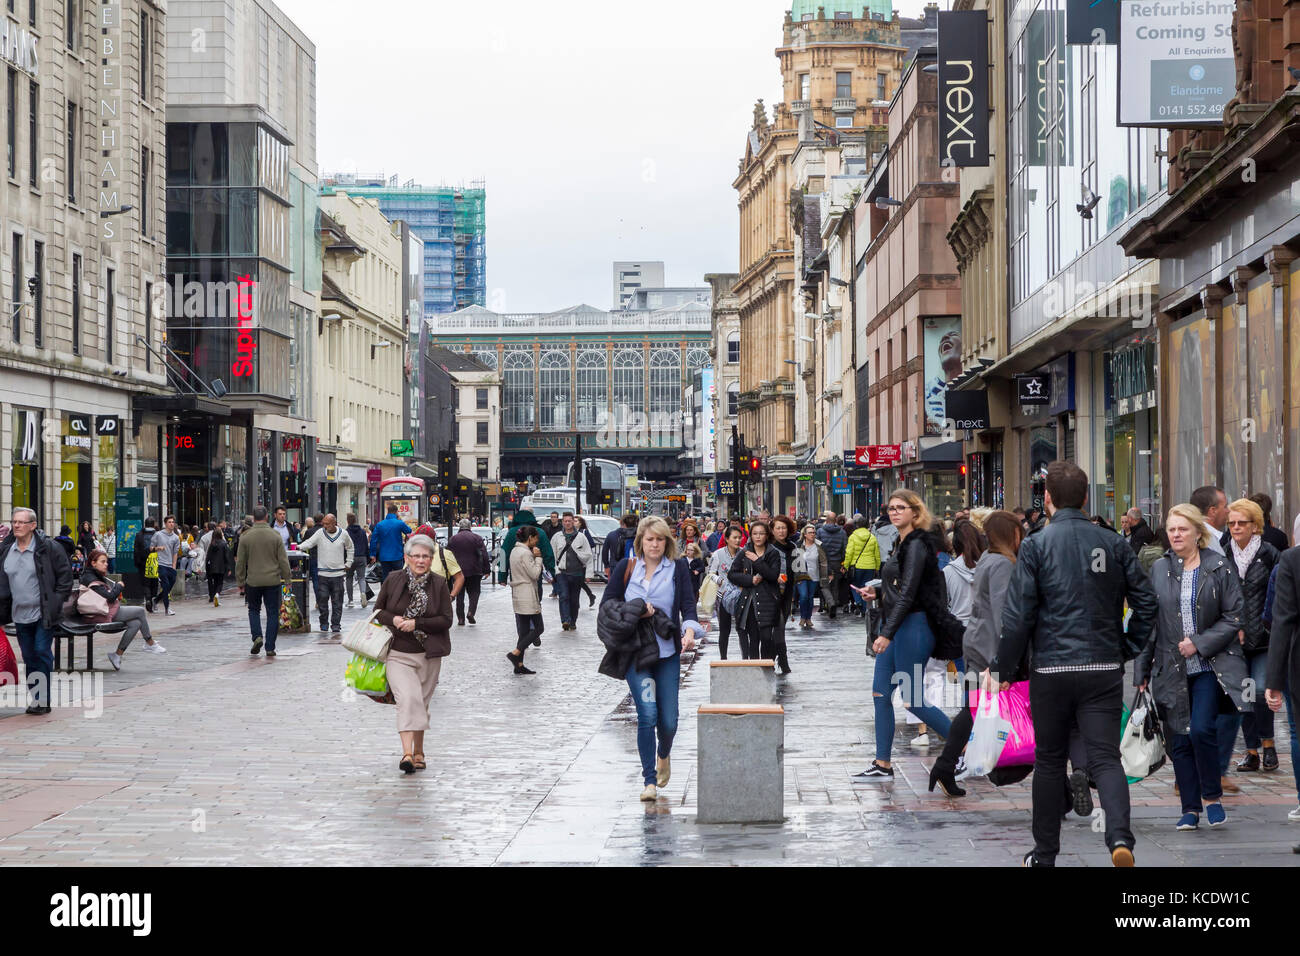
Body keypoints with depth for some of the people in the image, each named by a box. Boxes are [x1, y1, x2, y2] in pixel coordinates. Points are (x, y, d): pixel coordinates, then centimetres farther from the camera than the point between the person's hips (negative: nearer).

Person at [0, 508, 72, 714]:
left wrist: (57, 600, -7)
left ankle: (43, 700, -3)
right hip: (20, 615, 5)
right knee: (29, 657, 9)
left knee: (42, 653, -9)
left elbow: (65, 574, -2)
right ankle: (36, 699, 17)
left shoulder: (48, 548, -8)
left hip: (43, 614, -5)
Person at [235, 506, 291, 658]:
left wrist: (240, 582, 10)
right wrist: (286, 579, 7)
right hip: (273, 581, 0)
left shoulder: (245, 536, -3)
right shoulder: (276, 535, -4)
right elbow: (283, 560, -2)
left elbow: (240, 562, 1)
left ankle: (257, 637, -4)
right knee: (272, 613, 6)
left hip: (253, 581, 0)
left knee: (254, 610, 18)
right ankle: (270, 648, 5)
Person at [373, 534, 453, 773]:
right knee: (408, 699, -19)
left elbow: (446, 620, -5)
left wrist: (416, 624, -15)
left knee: (421, 703, 11)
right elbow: (377, 611, 10)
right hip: (398, 654, -1)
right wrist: (393, 620, -11)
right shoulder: (392, 581, 1)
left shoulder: (439, 584, -1)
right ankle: (407, 753, -26)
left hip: (429, 656, 1)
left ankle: (418, 752, 27)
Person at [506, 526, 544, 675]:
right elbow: (535, 574, -16)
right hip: (528, 597, -10)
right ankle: (515, 653, -12)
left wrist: (534, 557, 9)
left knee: (524, 631, 9)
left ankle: (519, 665, 7)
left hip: (517, 595, 10)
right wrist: (538, 558, -5)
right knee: (538, 628, -3)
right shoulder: (525, 553, -15)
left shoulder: (515, 551, 15)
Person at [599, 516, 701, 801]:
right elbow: (607, 604, 7)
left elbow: (688, 604, -7)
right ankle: (649, 780, -5)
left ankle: (663, 755, 38)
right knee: (647, 713, -15)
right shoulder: (625, 568, 5)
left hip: (667, 652, 1)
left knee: (669, 720, 2)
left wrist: (689, 630, -26)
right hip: (634, 652, -1)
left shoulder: (677, 568, 3)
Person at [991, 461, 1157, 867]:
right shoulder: (1114, 544, 4)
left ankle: (1045, 852, 20)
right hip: (1105, 670, 2)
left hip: (1051, 670, -1)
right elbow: (1146, 602, 3)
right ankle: (1120, 837, -24)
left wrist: (1000, 667, 1)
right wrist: (1126, 649, 16)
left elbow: (1018, 615, -8)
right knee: (1105, 757, -1)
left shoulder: (1036, 545, -5)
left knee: (1049, 761, 12)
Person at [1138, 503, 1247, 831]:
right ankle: (1190, 809, 13)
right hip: (1171, 669, 3)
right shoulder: (1158, 570, 6)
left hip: (1210, 665, -3)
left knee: (1201, 729, -17)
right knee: (1179, 740, 4)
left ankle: (1212, 796, 3)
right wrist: (1142, 671, 6)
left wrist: (1199, 643, -12)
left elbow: (1234, 617, -2)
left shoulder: (1219, 567, -1)